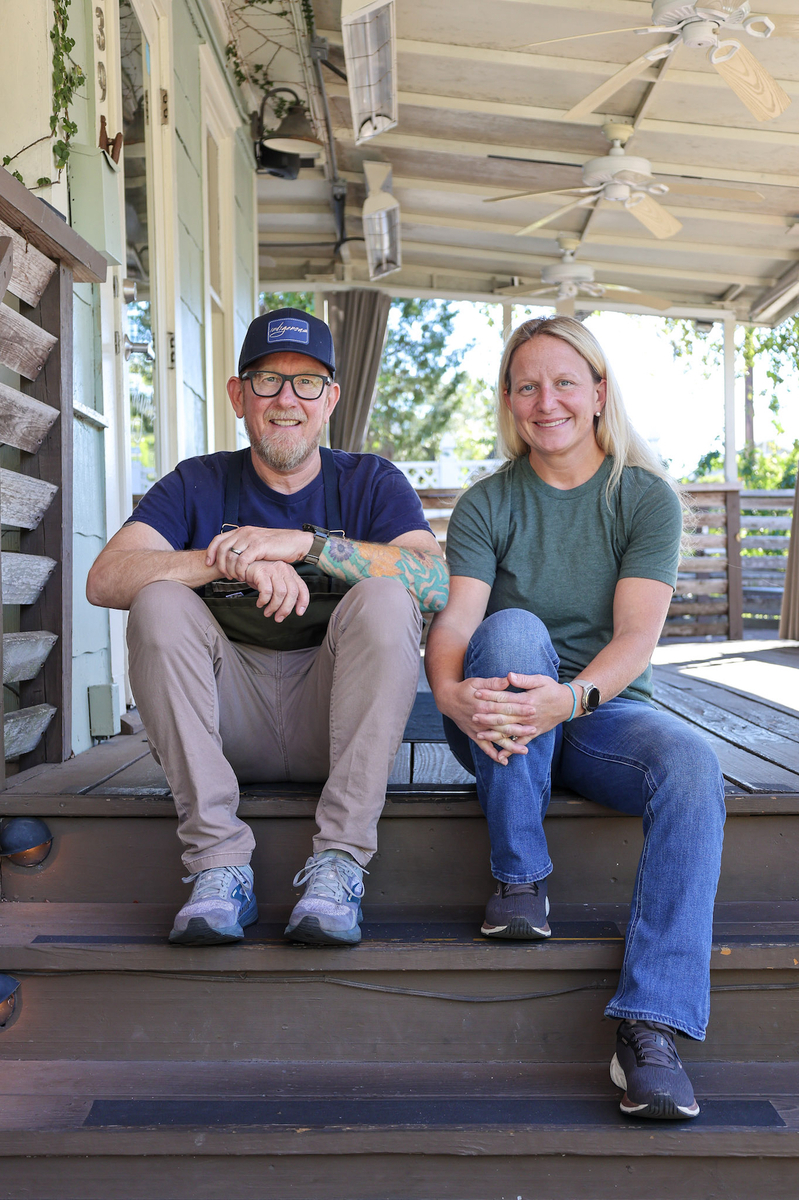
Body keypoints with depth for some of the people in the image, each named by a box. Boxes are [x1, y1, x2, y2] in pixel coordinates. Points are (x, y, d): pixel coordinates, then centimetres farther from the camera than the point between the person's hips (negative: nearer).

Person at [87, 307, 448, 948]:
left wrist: (306, 542, -22)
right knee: (159, 603, -22)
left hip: (331, 725, -1)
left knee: (385, 596, -25)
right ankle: (221, 864, -26)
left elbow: (436, 582, -15)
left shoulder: (372, 482, 6)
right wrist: (233, 561, -24)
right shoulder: (198, 484, 8)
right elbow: (105, 579, -10)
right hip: (228, 727, 1)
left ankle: (338, 862, -28)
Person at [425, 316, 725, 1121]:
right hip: (499, 723, 0)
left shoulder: (647, 496, 1)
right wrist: (451, 694, -35)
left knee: (691, 767, -31)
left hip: (603, 709, 0)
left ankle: (649, 1029, -32)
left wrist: (569, 698, -32)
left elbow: (636, 638, -11)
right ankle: (520, 878, -21)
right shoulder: (487, 505, 3)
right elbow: (455, 621, -12)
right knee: (513, 629, -32)